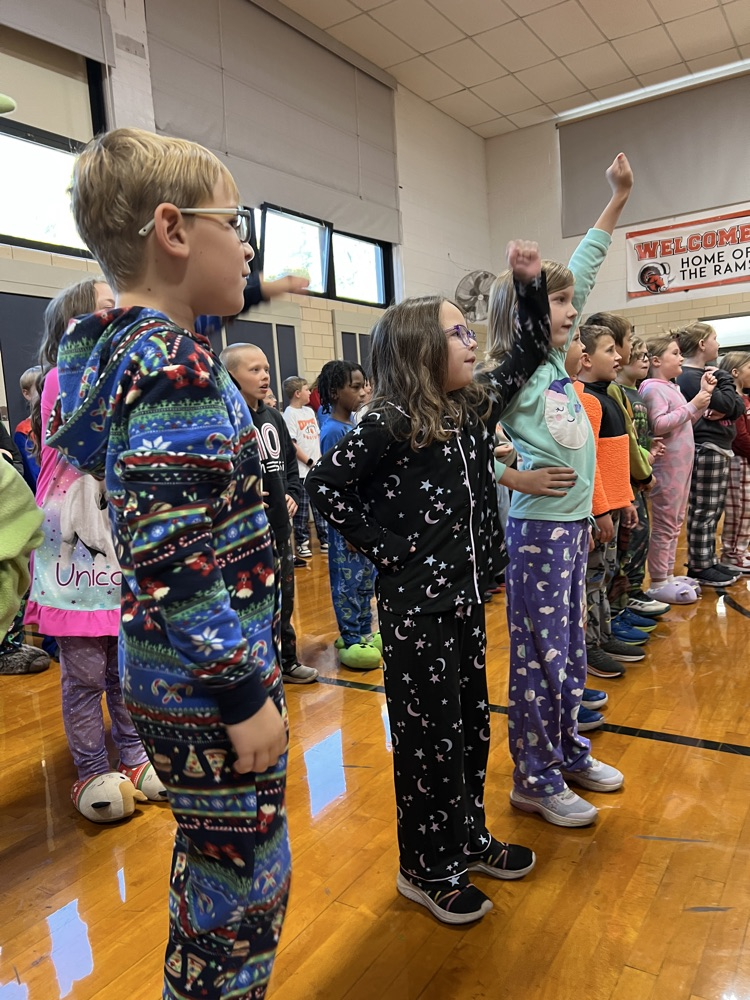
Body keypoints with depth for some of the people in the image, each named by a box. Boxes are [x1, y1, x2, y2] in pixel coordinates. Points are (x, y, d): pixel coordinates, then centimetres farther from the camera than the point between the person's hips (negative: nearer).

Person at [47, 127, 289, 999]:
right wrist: (244, 694, -19)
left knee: (211, 861, 26)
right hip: (205, 684, -10)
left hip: (169, 672, 10)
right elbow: (173, 560, -26)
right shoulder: (176, 367, -21)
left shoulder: (121, 348, 8)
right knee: (243, 884, 9)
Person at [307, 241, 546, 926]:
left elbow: (530, 355, 15)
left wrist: (531, 284, 4)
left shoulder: (474, 406, 5)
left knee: (472, 723, 19)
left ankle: (469, 838, 41)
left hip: (466, 594, 8)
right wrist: (379, 547, -12)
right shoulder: (390, 424, -16)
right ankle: (427, 870, 27)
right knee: (428, 735, 6)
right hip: (416, 604, -7)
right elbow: (326, 483, -14)